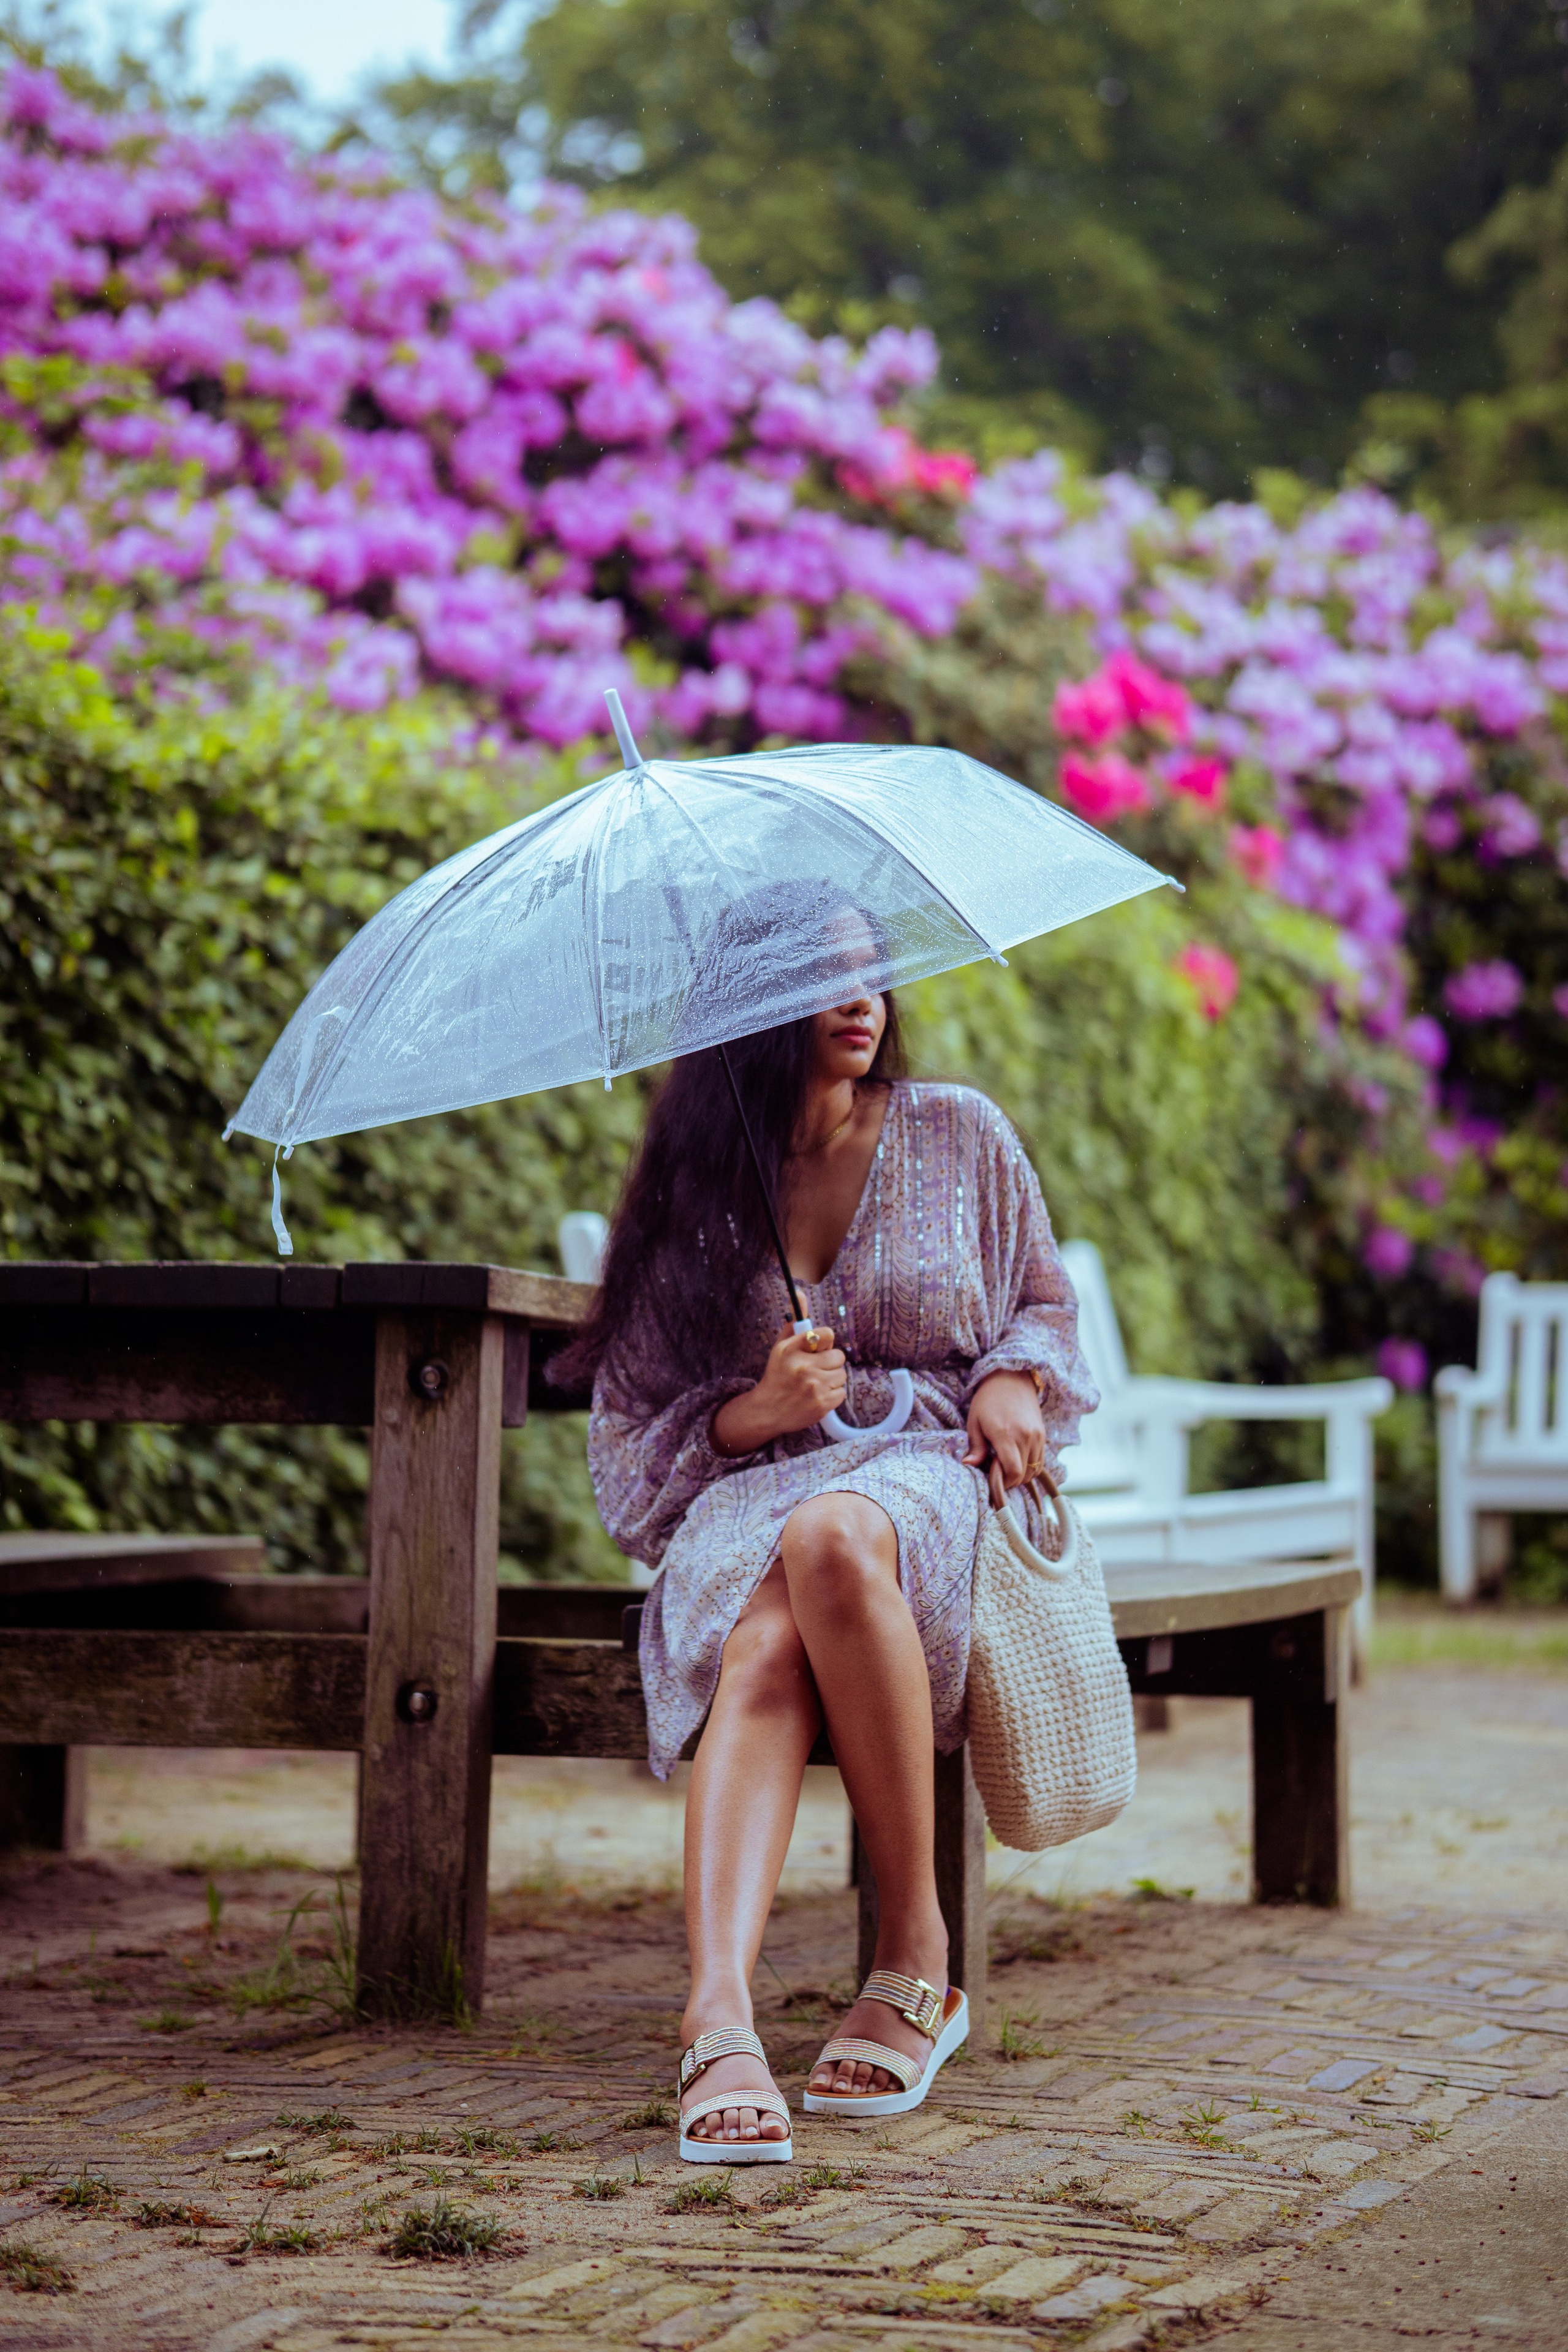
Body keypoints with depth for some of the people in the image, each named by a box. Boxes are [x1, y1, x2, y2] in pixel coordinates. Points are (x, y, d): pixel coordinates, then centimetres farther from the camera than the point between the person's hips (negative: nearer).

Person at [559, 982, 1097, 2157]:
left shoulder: (957, 1133, 12)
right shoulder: (692, 1191, 9)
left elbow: (1047, 1299, 23)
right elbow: (632, 1422, 8)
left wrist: (1016, 1378, 0)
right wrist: (756, 1412, -11)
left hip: (938, 1482, 0)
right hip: (747, 1498, 1)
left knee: (832, 1538, -40)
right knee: (762, 1639, -38)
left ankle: (918, 1950, -30)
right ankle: (720, 2012, -55)